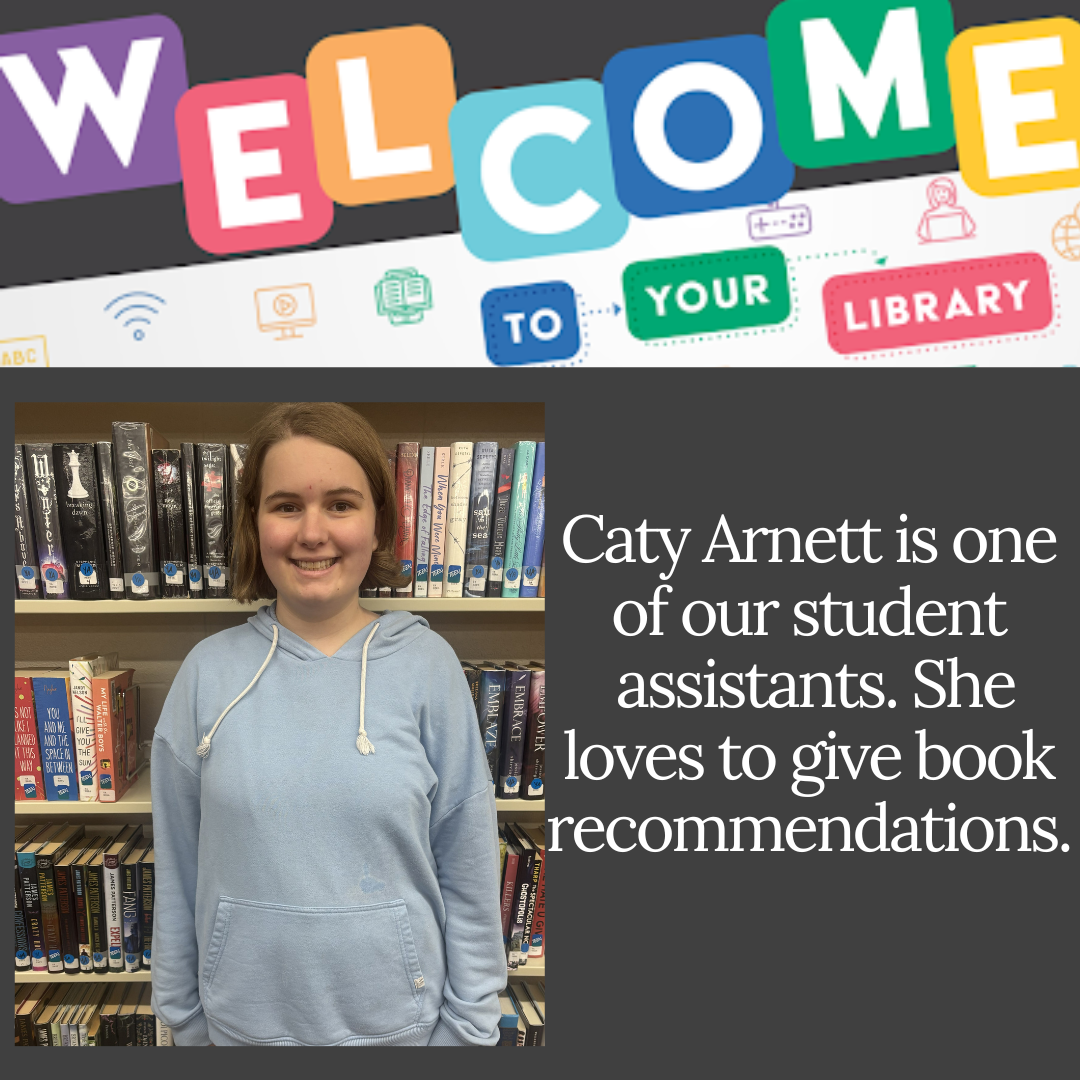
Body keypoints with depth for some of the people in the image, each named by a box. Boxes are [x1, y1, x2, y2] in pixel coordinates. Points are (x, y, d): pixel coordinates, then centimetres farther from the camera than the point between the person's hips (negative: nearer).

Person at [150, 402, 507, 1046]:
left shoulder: (428, 665, -9)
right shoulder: (210, 672, -5)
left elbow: (469, 873, -6)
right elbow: (178, 872, 2)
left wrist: (469, 1029, -4)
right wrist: (184, 1017, 6)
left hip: (399, 1022, -1)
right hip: (241, 1022, 2)